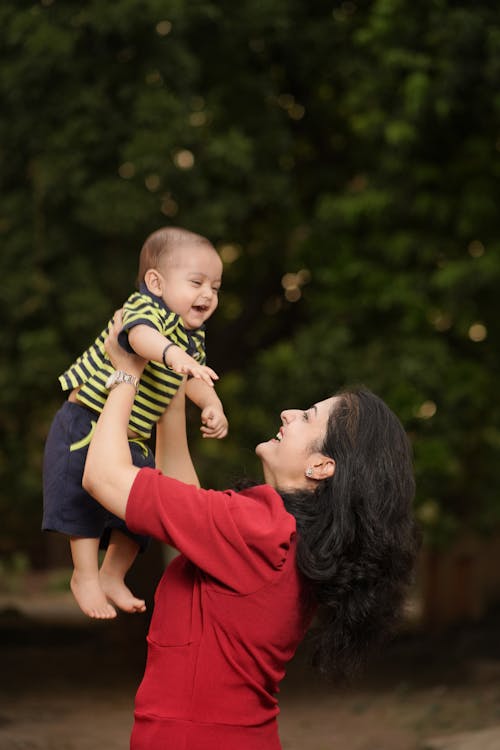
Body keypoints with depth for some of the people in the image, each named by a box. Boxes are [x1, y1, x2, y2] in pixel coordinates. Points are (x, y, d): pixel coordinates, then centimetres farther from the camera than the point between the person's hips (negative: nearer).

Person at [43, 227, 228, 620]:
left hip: (133, 437, 9)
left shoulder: (193, 338, 6)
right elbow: (140, 334, -46)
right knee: (87, 494, -13)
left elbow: (194, 378, 22)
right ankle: (85, 576, 5)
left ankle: (112, 575, 29)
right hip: (87, 425, -8)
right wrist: (172, 354, -66)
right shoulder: (146, 307, -22)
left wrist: (213, 407, 2)